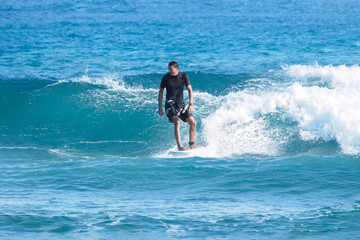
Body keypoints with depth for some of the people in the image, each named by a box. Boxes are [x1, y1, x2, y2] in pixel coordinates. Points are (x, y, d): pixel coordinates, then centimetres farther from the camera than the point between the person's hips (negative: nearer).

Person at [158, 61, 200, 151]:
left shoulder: (183, 76, 1)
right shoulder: (165, 78, -3)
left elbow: (189, 90, -1)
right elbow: (161, 92, 7)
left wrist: (191, 104, -12)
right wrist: (160, 107, 6)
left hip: (181, 104, 4)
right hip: (170, 103, -4)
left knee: (193, 123, 0)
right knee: (177, 122, -26)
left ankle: (191, 144, 12)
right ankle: (179, 146, -29)